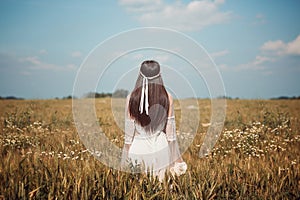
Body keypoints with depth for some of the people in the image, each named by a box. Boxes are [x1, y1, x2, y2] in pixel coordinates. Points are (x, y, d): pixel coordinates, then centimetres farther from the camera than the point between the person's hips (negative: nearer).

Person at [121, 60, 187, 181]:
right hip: (160, 147, 1)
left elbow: (129, 129, -7)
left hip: (138, 148, -1)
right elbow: (170, 128, -3)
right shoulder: (167, 97, -10)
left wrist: (126, 156, 5)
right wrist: (174, 157, 8)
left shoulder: (131, 98, -12)